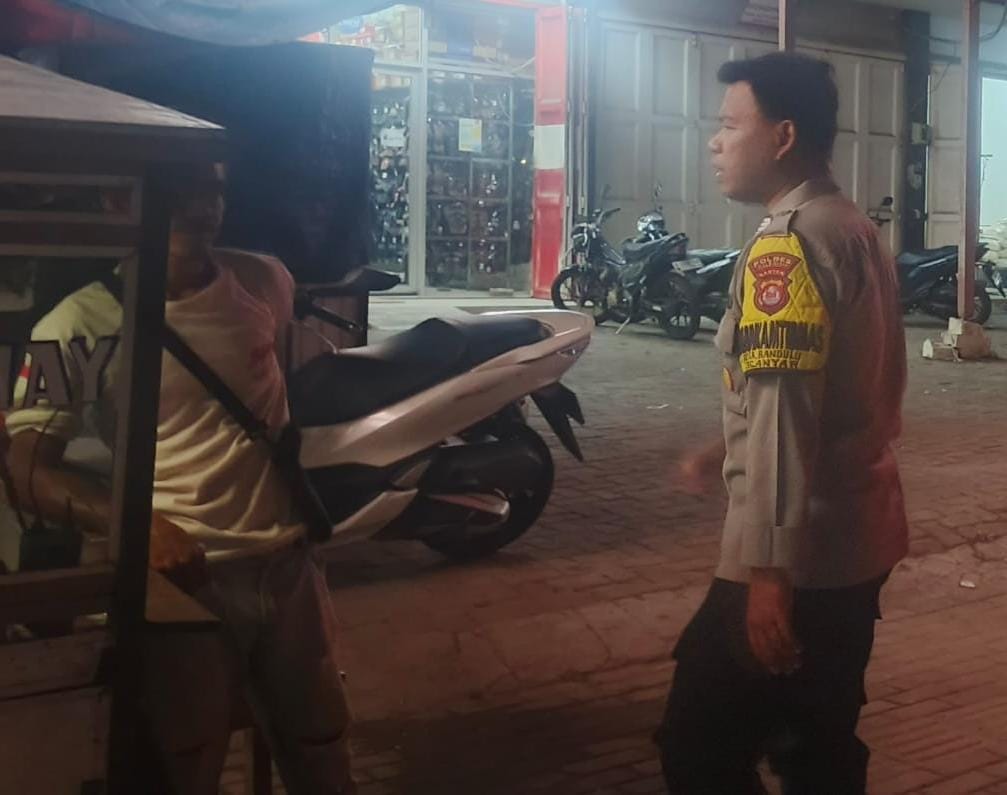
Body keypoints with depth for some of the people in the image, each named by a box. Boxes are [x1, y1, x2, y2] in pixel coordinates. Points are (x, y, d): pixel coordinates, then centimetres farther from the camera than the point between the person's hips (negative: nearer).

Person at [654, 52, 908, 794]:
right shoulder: (856, 230, 13)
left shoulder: (787, 244, -17)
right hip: (857, 536, 10)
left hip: (799, 551, -10)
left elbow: (785, 412, -25)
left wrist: (768, 567, -26)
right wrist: (729, 449, 22)